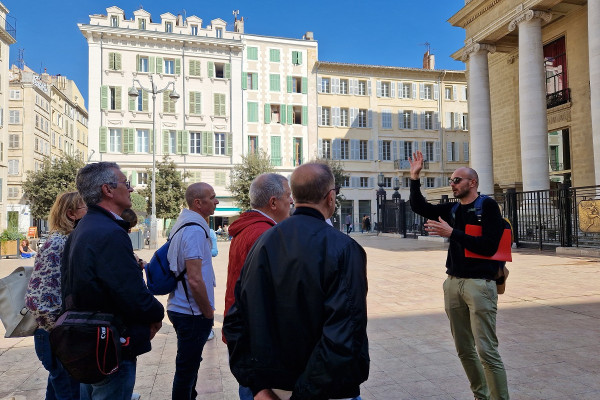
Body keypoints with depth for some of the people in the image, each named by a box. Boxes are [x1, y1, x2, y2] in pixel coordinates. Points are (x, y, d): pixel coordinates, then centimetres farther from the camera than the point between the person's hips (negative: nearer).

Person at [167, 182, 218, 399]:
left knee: (189, 364, 24)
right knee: (187, 367, 5)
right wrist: (209, 312, -13)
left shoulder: (183, 223, 9)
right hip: (193, 313, -10)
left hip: (180, 308, 10)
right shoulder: (195, 229, -22)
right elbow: (195, 280, -26)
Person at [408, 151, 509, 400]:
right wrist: (415, 178, 7)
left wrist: (452, 233, -18)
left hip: (479, 284, -6)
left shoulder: (488, 206, -6)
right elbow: (418, 207, 17)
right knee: (464, 349, 14)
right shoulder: (452, 209, 12)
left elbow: (489, 246, -15)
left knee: (486, 351, -7)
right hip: (453, 283, 7)